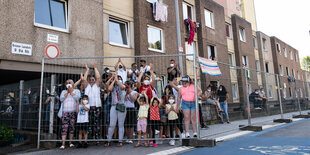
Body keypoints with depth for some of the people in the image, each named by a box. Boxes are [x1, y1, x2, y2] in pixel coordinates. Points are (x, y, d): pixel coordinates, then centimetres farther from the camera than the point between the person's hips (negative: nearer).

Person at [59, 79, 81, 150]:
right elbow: (61, 99, -2)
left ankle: (70, 143, 13)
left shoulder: (76, 91, 10)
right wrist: (67, 92, -6)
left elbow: (77, 98, -9)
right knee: (64, 128, -8)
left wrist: (71, 92, -5)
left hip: (73, 112, 0)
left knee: (72, 127, 2)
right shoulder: (64, 91, 15)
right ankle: (63, 144, -8)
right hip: (65, 112, 1)